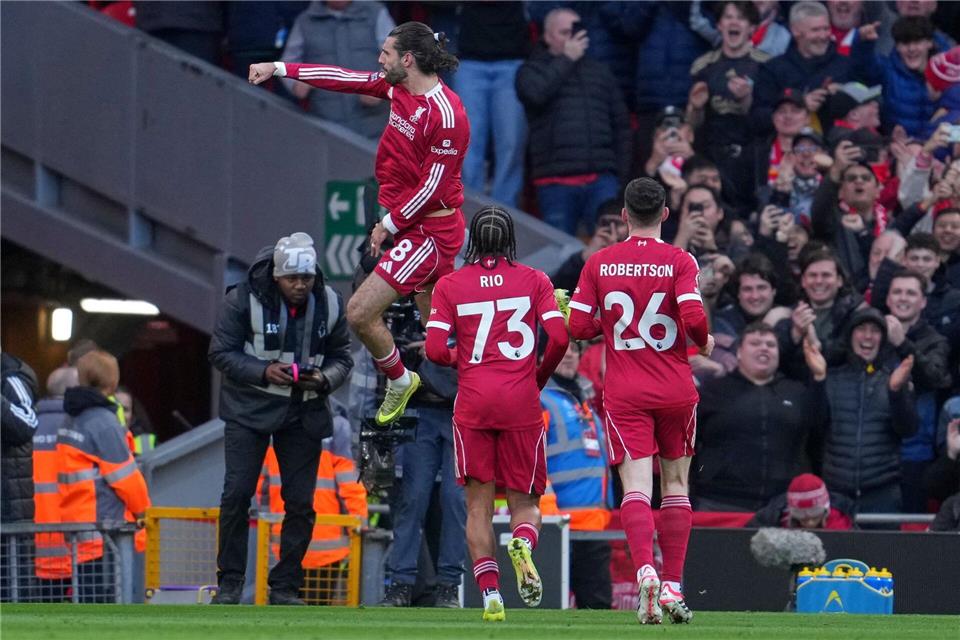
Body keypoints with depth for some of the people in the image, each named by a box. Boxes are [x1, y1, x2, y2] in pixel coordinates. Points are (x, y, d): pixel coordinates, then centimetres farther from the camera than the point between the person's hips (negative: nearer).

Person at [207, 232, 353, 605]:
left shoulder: (329, 304, -1)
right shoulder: (244, 300, -12)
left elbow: (341, 357, 8)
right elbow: (221, 353, -8)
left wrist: (324, 379, -14)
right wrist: (264, 372, -22)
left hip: (304, 413, 3)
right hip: (250, 407, -3)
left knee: (301, 502, 0)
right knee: (237, 493, -8)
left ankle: (285, 588, 11)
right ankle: (229, 584, 3)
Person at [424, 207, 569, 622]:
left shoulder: (450, 285, 5)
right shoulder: (534, 280, 5)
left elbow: (435, 350, -3)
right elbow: (559, 339, -4)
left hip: (472, 402, 0)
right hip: (521, 402, 0)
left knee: (478, 505, 5)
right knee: (525, 501, 9)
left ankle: (490, 592, -8)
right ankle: (523, 544, -25)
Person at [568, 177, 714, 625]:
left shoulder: (599, 264, 1)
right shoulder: (679, 261, -5)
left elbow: (578, 327, 0)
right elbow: (693, 317, -17)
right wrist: (704, 342, 5)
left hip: (625, 394, 0)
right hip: (675, 388, 0)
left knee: (636, 486, -8)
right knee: (676, 485, 13)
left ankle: (645, 571, -32)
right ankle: (672, 585, 10)